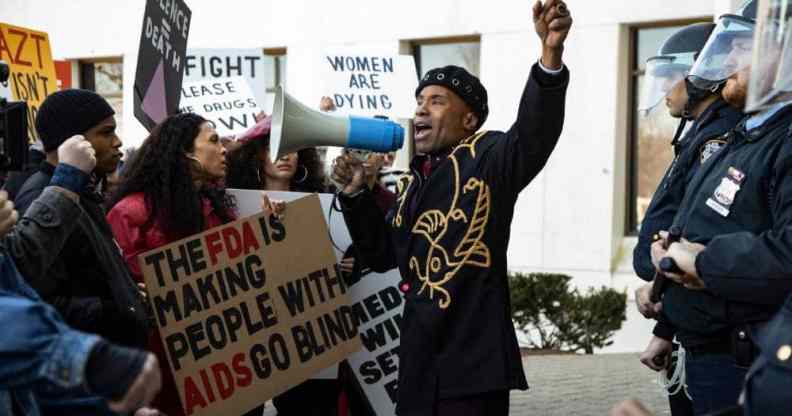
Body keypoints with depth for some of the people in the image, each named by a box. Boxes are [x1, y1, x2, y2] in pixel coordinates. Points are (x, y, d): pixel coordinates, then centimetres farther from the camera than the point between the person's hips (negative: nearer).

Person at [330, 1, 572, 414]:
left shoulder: (487, 158, -5)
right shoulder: (412, 181, 16)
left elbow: (534, 133, -25)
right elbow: (382, 255, 22)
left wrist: (551, 54, -40)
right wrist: (356, 195, 9)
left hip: (472, 359, -7)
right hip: (418, 361, 7)